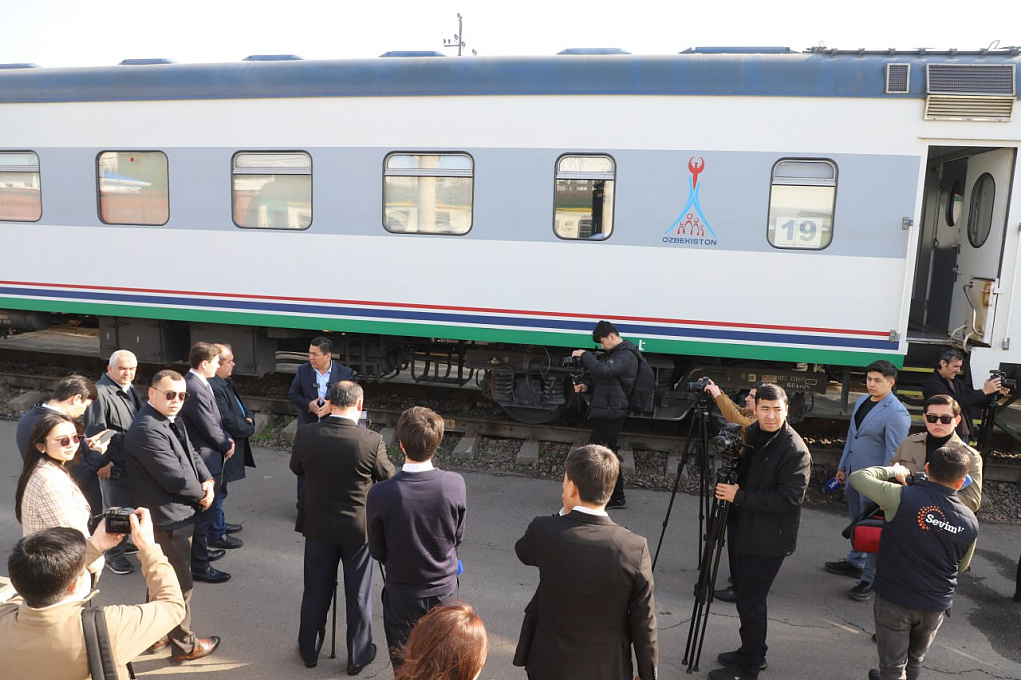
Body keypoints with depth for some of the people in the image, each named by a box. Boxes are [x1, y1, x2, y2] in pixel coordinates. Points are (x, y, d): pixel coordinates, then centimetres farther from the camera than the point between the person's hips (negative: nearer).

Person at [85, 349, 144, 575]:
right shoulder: (100, 393, -18)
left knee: (131, 506, 20)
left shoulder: (129, 389, 11)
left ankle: (121, 542, 38)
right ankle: (114, 555, 16)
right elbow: (94, 431, -20)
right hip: (114, 464, -9)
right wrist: (102, 462, -20)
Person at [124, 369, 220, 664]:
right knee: (179, 585, 6)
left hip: (172, 517, 10)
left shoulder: (171, 422, 7)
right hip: (168, 521, -10)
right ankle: (184, 646, 23)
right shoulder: (147, 430, -25)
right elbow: (174, 478, -27)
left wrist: (208, 481, -6)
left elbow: (191, 455, 12)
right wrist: (202, 496, -11)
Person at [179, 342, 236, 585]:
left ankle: (199, 552, 39)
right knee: (203, 512, 1)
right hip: (205, 460, -10)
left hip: (207, 458, 10)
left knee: (205, 508, 23)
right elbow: (210, 428, -21)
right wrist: (227, 444, -4)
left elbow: (215, 420, 13)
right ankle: (198, 566, 12)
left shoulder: (199, 384, 8)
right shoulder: (195, 390, -25)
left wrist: (226, 439, 0)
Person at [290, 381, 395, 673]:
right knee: (358, 596, 15)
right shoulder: (372, 441, -23)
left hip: (318, 526, 3)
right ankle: (357, 656, 30)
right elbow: (389, 478, -6)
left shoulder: (305, 435, -15)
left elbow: (296, 468, 4)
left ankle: (309, 650, 38)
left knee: (316, 592, 20)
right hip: (358, 528, -2)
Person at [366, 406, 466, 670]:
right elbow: (458, 537, -4)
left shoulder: (380, 494, -25)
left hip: (402, 598, -2)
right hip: (445, 591, 2)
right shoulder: (455, 484, -20)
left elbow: (377, 552, -9)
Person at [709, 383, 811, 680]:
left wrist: (739, 496, -23)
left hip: (769, 539, -8)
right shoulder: (750, 434, 4)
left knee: (750, 600, 1)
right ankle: (751, 652, 37)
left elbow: (789, 499, -23)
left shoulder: (795, 451, -20)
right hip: (745, 531, 8)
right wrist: (727, 485, -4)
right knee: (743, 591, 18)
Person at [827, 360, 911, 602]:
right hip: (854, 473, 8)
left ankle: (869, 579, 13)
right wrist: (842, 467, 19)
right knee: (857, 521, 22)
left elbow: (894, 454, -20)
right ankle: (855, 562, 38)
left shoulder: (896, 413, -19)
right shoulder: (862, 401, 8)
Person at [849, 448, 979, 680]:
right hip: (936, 605, 4)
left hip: (894, 599, -4)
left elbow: (858, 477, -14)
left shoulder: (902, 497, -23)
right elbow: (961, 566, 7)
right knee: (915, 660, 28)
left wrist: (892, 471, 0)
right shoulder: (970, 522, -8)